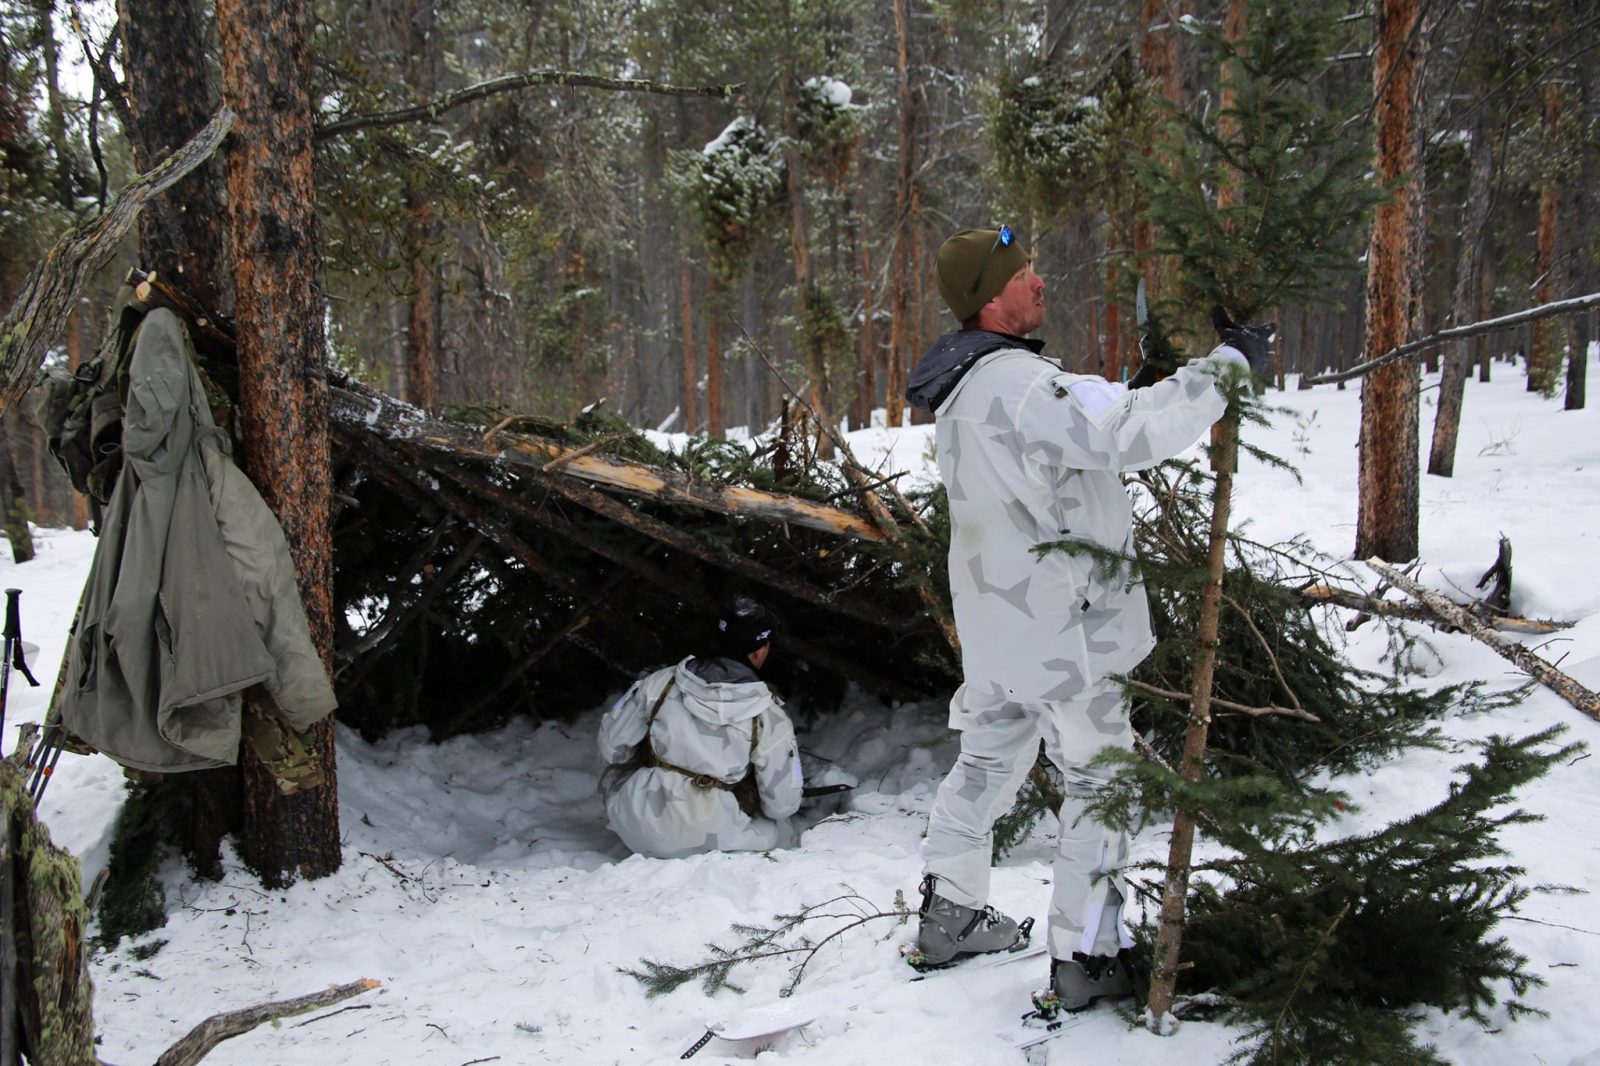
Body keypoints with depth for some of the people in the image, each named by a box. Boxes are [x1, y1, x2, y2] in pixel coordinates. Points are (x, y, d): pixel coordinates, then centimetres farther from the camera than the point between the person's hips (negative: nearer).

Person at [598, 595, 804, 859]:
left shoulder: (661, 682, -4)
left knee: (615, 771, 33)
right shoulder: (769, 718, -9)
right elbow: (782, 805, -4)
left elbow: (612, 746, 3)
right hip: (709, 841, -2)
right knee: (787, 831, 25)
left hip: (636, 828, 2)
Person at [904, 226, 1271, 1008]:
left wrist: (1134, 388, 5)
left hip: (995, 622, 9)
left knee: (986, 761, 21)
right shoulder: (1018, 383, -24)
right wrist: (1227, 361, -24)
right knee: (1101, 782, 3)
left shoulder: (966, 389, 9)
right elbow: (1130, 437, -32)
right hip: (1059, 628, -9)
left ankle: (949, 915, 33)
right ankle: (1084, 958, 10)